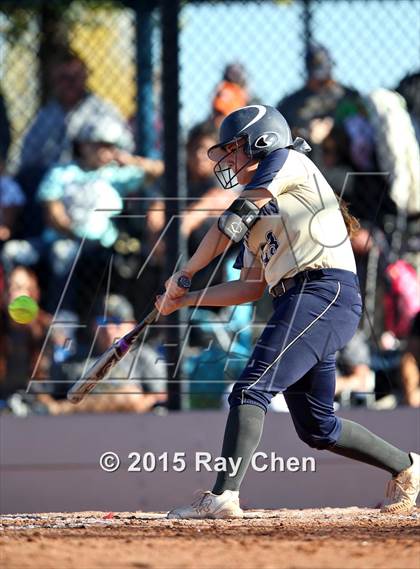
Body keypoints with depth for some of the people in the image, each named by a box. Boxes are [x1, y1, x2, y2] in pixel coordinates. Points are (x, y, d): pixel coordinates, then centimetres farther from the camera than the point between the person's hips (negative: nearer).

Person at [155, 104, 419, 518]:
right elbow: (251, 287, 22)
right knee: (317, 429, 14)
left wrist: (182, 275, 0)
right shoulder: (259, 212, 27)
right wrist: (185, 300, 16)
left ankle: (223, 496, -33)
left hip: (325, 291, -10)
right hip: (296, 303, 10)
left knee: (251, 389, -22)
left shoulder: (287, 160, 3)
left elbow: (229, 224, -5)